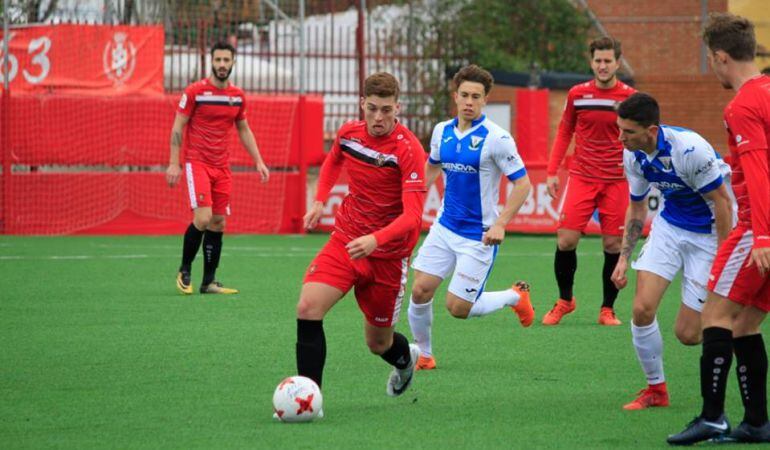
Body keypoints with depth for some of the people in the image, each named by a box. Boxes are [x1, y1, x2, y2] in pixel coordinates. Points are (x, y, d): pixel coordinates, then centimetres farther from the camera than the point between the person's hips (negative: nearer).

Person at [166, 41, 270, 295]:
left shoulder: (238, 96, 8)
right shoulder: (195, 91, -7)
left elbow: (244, 131, 20)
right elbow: (178, 127, -4)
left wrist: (258, 161, 12)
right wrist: (174, 164, -11)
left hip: (222, 167, 5)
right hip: (197, 163, -5)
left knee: (218, 223, 4)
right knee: (203, 218, -18)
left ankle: (209, 282, 10)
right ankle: (184, 271, 2)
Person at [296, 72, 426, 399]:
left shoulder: (409, 149, -20)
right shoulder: (348, 133, -3)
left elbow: (412, 215, -27)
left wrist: (375, 240, -42)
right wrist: (320, 201, 13)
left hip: (387, 254, -4)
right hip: (345, 240, 4)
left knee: (378, 342, 10)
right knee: (307, 309, -20)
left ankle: (406, 358, 48)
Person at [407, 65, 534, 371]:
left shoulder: (496, 138, -16)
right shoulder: (442, 132, 3)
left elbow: (522, 183, -13)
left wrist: (500, 224, -22)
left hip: (479, 236, -5)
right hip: (445, 227, 5)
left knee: (458, 308, -5)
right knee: (420, 291, -5)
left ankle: (515, 296, 22)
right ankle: (423, 355, 15)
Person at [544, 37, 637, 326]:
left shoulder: (630, 97, -2)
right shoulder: (577, 95, 2)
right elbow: (564, 133, 13)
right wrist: (552, 172, 5)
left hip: (617, 180, -1)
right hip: (581, 177, 1)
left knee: (613, 245, -1)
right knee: (566, 239, -7)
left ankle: (607, 309, 12)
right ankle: (565, 300, 14)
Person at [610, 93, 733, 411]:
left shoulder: (689, 149, -29)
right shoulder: (633, 157, -7)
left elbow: (722, 202, -20)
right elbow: (637, 208, 10)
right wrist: (624, 258, 5)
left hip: (708, 234, -6)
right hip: (669, 226, 6)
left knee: (687, 334, -7)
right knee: (642, 309, -12)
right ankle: (656, 389, 7)